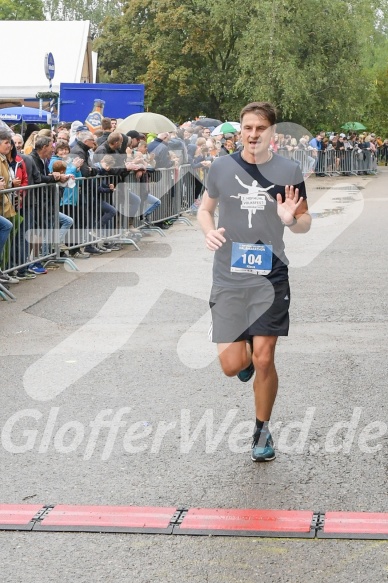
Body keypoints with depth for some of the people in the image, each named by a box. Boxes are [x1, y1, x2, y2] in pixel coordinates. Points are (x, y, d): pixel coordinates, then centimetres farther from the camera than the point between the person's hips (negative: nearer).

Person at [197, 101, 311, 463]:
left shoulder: (289, 171, -1)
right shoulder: (221, 168, 1)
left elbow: (304, 223, 7)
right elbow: (205, 208, 15)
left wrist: (291, 219, -17)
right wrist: (209, 231, -7)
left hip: (270, 277, -1)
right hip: (228, 279, 1)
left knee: (264, 359, -4)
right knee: (232, 365, -3)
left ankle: (262, 430, 19)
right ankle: (245, 353, 36)